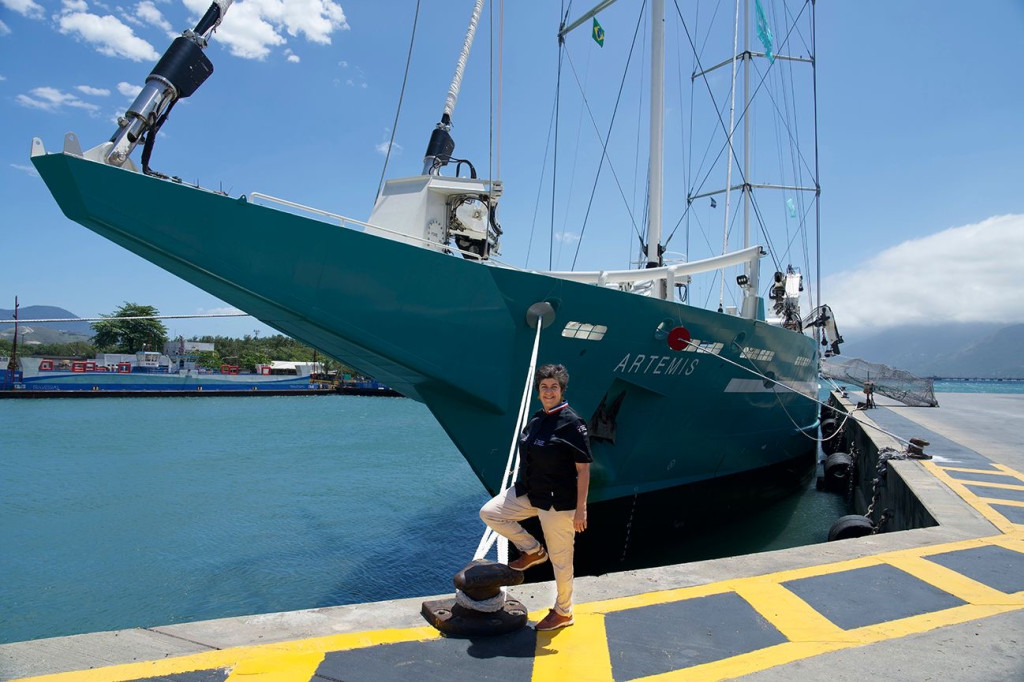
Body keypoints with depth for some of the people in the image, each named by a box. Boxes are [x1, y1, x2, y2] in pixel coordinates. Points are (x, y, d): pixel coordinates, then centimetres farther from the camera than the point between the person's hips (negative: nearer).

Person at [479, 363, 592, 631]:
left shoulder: (572, 423, -18)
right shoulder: (536, 419, 5)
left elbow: (583, 469, -17)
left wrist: (581, 509, -18)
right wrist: (524, 487, 20)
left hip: (559, 502, -7)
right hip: (529, 493, 8)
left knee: (560, 559, 6)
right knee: (489, 512, 3)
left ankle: (563, 612, 28)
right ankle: (533, 551, 18)